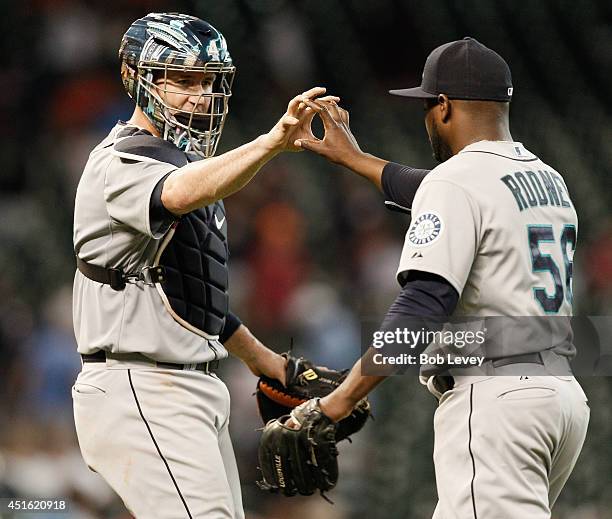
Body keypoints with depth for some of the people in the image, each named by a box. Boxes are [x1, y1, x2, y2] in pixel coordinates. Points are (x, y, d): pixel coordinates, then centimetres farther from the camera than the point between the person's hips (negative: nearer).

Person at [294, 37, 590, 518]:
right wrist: (354, 158, 49)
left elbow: (423, 304, -20)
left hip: (494, 398, -9)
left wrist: (341, 399, -20)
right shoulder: (549, 178, 18)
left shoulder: (455, 181, -10)